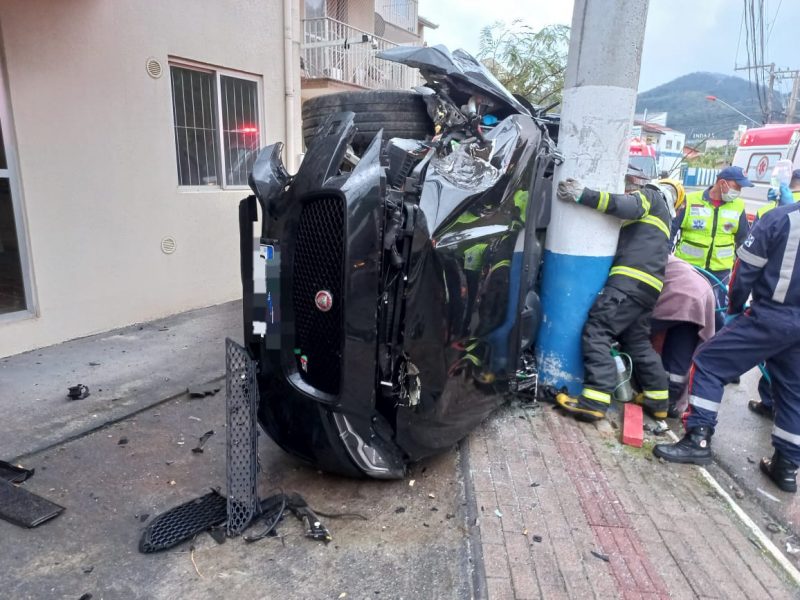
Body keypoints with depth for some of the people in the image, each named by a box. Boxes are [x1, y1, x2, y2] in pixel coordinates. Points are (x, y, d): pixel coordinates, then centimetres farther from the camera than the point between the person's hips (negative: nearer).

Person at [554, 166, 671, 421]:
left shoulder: (649, 196, 9)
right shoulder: (651, 210, 37)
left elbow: (628, 206, -17)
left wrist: (584, 195, -28)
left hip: (632, 280, -10)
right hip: (648, 286, 10)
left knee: (597, 330, -17)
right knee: (637, 342, 17)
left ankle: (594, 401, -23)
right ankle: (658, 400, 23)